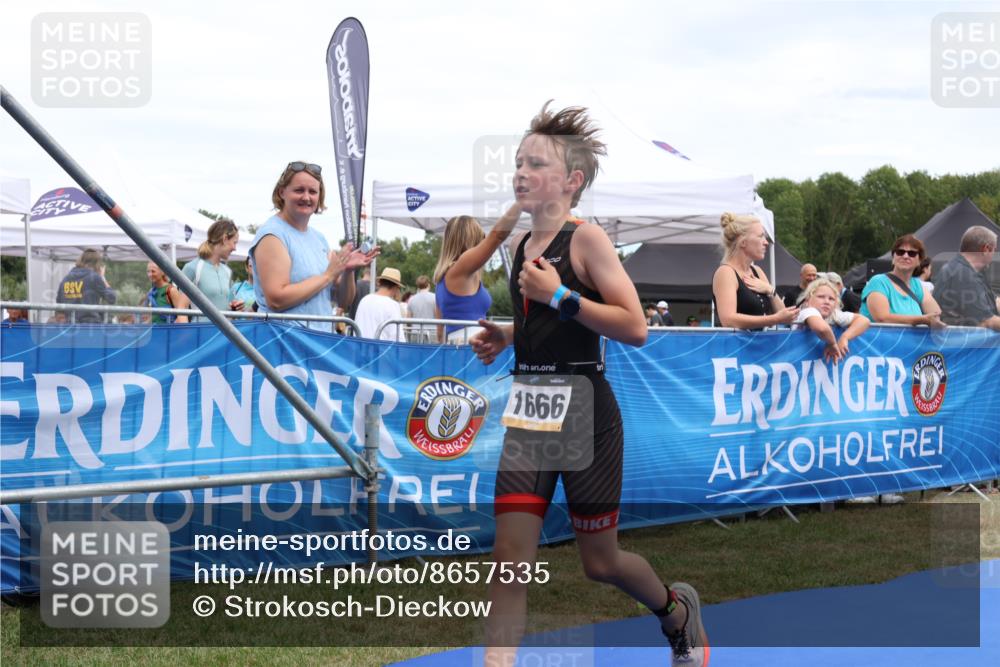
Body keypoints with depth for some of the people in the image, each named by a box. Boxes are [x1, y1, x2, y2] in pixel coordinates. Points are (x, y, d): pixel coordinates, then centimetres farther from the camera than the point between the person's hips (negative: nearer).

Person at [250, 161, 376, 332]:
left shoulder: (319, 238, 14)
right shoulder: (272, 235, -8)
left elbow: (344, 300, 17)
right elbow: (276, 300, -19)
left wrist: (348, 271, -3)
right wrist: (328, 275, -12)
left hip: (322, 337, 6)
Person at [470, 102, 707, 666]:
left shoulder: (587, 238, -11)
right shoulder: (522, 245, 10)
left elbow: (635, 328, -19)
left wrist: (559, 296, -23)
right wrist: (506, 336, 10)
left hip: (585, 410, -6)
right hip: (528, 408, 6)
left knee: (600, 562, 8)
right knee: (511, 556, -6)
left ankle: (677, 609, 38)